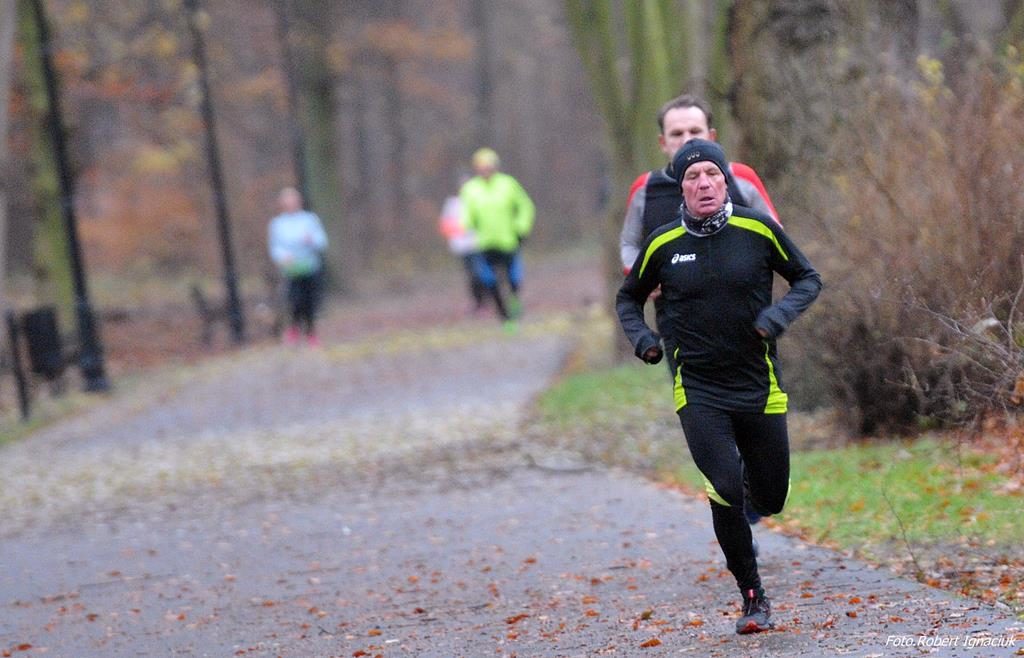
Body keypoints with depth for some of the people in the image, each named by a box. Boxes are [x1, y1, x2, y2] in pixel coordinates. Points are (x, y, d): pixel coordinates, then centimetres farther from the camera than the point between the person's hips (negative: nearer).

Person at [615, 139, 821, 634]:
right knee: (726, 489, -18)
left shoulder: (758, 231, -5)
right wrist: (642, 339, -5)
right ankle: (752, 597, -1)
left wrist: (779, 315, -12)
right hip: (697, 392, -1)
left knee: (770, 498, 8)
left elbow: (807, 279, 7)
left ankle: (747, 484, 47)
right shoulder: (663, 244, -3)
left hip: (759, 385, 1)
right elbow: (628, 298, 14)